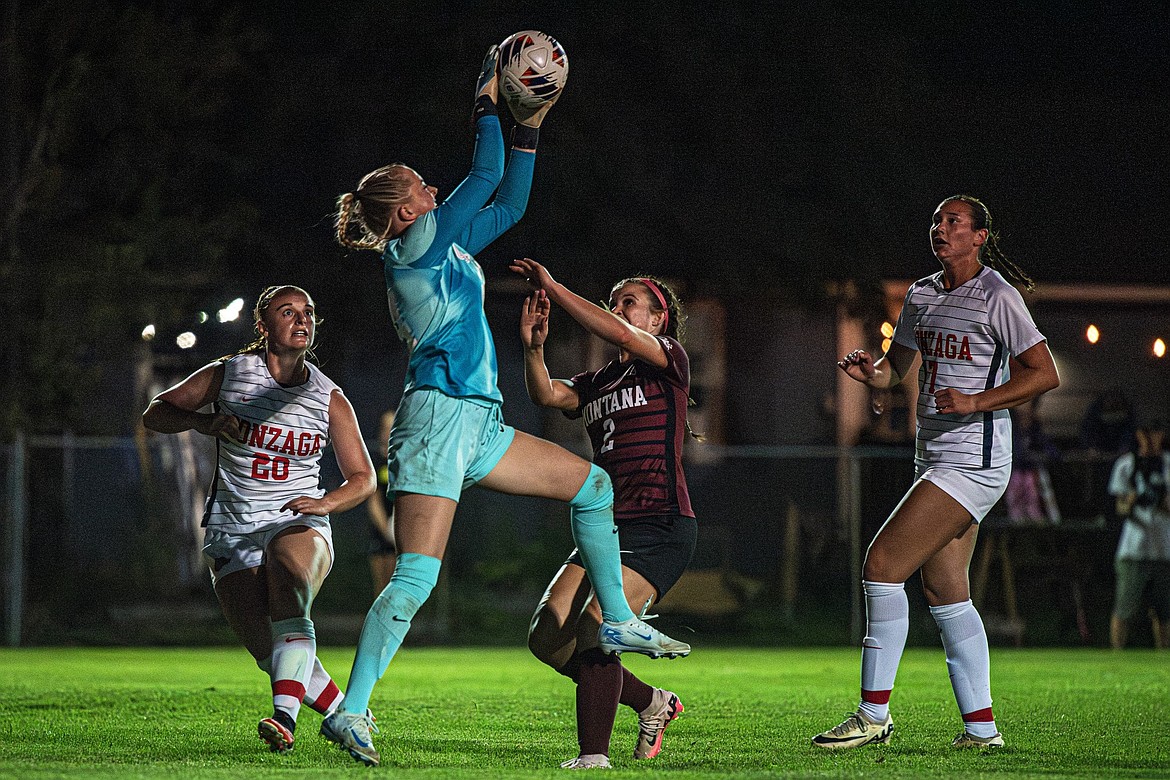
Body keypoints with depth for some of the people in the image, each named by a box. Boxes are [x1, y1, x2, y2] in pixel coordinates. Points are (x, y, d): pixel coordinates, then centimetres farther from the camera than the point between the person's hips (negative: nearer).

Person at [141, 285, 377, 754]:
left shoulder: (330, 399, 7)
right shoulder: (228, 374, 4)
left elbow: (363, 478, 12)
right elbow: (154, 414, 7)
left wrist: (325, 503, -9)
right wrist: (203, 421, -13)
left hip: (300, 526, -1)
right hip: (232, 533, 1)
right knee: (271, 653, -13)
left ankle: (285, 715, -51)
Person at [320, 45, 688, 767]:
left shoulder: (444, 246, 20)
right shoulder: (416, 244, -6)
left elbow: (508, 204, 27)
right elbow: (487, 176, -4)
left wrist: (528, 133, 21)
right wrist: (487, 105, 8)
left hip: (476, 423, 10)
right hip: (438, 415, -10)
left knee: (592, 484, 16)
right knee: (417, 577, -17)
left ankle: (618, 622, 19)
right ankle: (351, 710, -19)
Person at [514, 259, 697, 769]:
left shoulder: (670, 360, 2)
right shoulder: (597, 383, 21)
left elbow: (619, 335, -18)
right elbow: (547, 395, 1)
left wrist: (553, 290, -16)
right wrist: (533, 347, -17)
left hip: (661, 529, -8)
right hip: (608, 528, 8)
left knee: (594, 628, -24)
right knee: (547, 636, -4)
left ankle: (593, 756, -22)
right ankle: (652, 703, 15)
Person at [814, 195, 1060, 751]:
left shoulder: (997, 297, -10)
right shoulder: (921, 295, 14)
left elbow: (1045, 373, -12)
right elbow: (895, 368, 22)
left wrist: (976, 402, -22)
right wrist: (869, 372, -2)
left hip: (972, 459, -9)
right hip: (935, 457, 9)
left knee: (882, 564, -14)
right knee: (945, 594, 8)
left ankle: (874, 713, -10)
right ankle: (981, 726, 13)